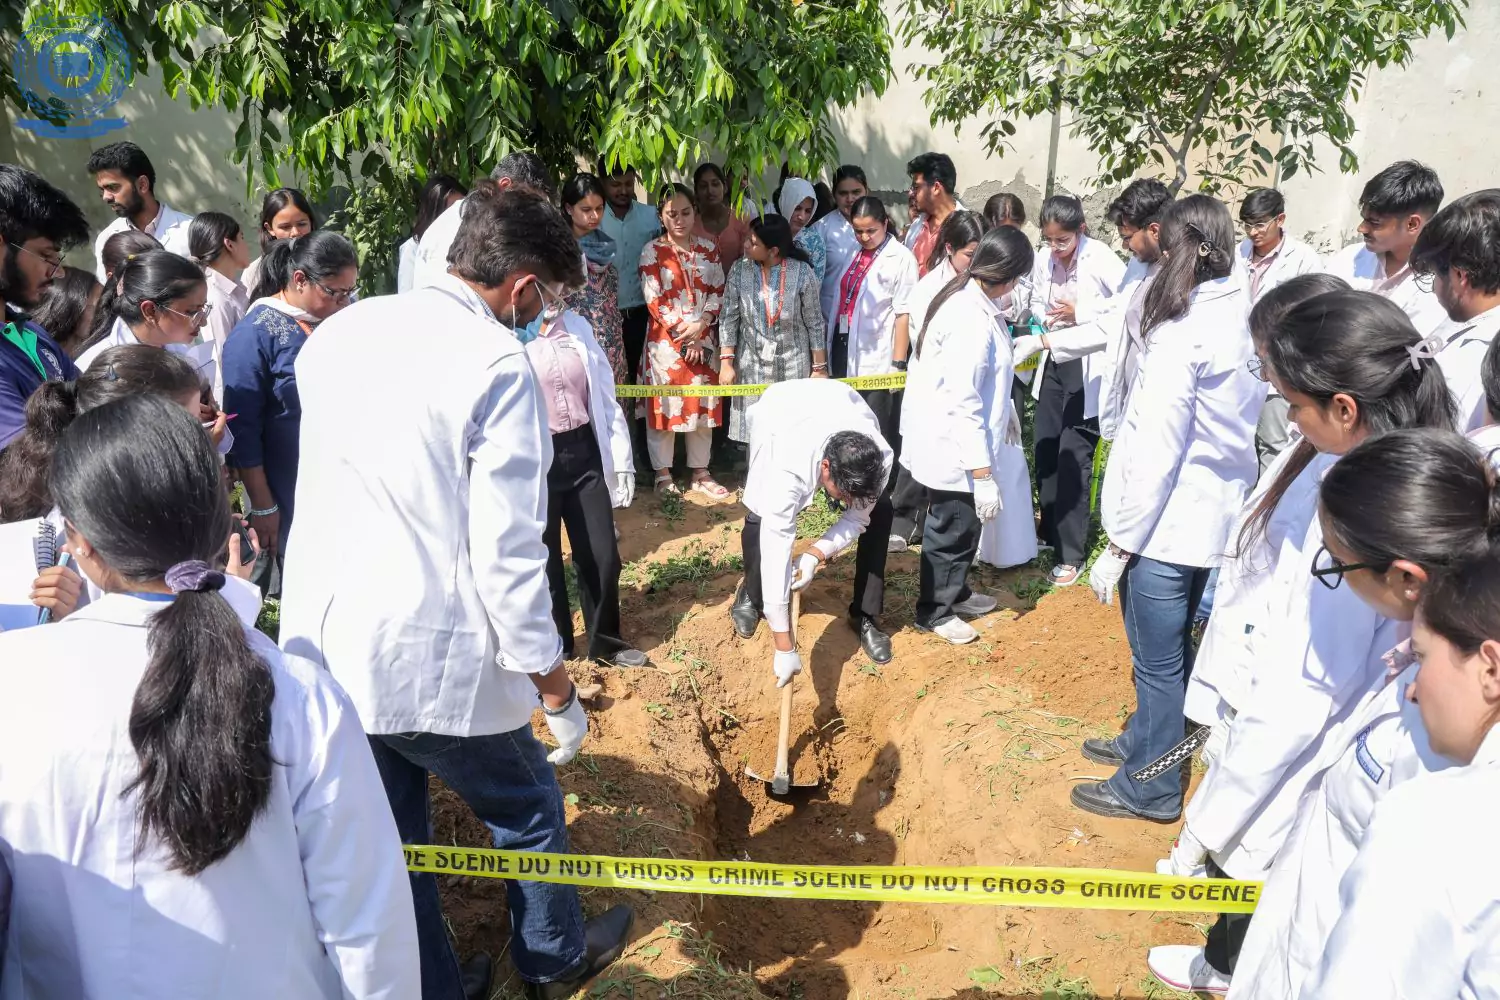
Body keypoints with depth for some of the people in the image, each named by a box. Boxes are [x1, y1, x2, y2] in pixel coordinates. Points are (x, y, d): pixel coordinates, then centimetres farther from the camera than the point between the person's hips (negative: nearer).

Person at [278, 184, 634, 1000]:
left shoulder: (339, 331, 5)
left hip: (317, 643, 7)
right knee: (528, 811, 20)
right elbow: (507, 551, -18)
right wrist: (554, 683, -8)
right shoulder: (497, 363, -17)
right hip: (426, 657, -6)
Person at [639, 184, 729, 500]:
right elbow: (654, 299, -9)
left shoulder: (708, 249, 7)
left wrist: (700, 324, -12)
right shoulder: (652, 251, -4)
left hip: (703, 338, 4)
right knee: (664, 405, 2)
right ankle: (663, 475, 13)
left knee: (703, 404, 9)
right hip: (666, 339, -3)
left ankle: (700, 473, 20)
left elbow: (718, 292, 4)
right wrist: (683, 334, -13)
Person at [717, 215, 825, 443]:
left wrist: (819, 367, -2)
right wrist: (726, 362, -6)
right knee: (753, 428, 5)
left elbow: (814, 323, -4)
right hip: (751, 366, 2)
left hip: (793, 366, -2)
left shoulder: (802, 272, -10)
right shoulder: (739, 270, -4)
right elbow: (728, 318, -1)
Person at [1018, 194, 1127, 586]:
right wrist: (1043, 317, -7)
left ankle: (1071, 554, 5)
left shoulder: (1101, 259, -16)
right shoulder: (1043, 259, 0)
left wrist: (1080, 313, -20)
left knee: (1073, 457, -5)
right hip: (1054, 360, 6)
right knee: (1045, 451, 12)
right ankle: (1051, 535, 30)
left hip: (1088, 367, -6)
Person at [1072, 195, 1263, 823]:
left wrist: (1118, 546, -15)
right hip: (1216, 516, 8)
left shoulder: (1181, 331, -21)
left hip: (1167, 525, -8)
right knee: (1170, 648, 24)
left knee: (1158, 659, 8)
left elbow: (1155, 453, -22)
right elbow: (1245, 425, 6)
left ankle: (1148, 788, 25)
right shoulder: (1243, 318, 1)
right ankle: (1146, 739, 45)